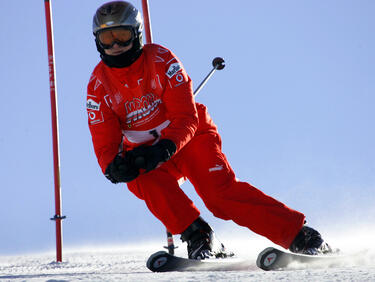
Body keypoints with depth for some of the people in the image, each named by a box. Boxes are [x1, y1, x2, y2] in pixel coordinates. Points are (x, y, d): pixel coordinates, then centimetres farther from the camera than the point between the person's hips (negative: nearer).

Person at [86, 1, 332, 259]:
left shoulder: (161, 60, -16)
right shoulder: (99, 86, -7)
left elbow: (186, 118, -18)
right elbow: (104, 143, -8)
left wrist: (164, 149, -36)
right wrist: (114, 166, -31)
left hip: (188, 138, -3)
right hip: (143, 152, 3)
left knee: (221, 192, -23)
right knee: (145, 183, -32)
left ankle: (297, 234, -20)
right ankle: (196, 236, -22)